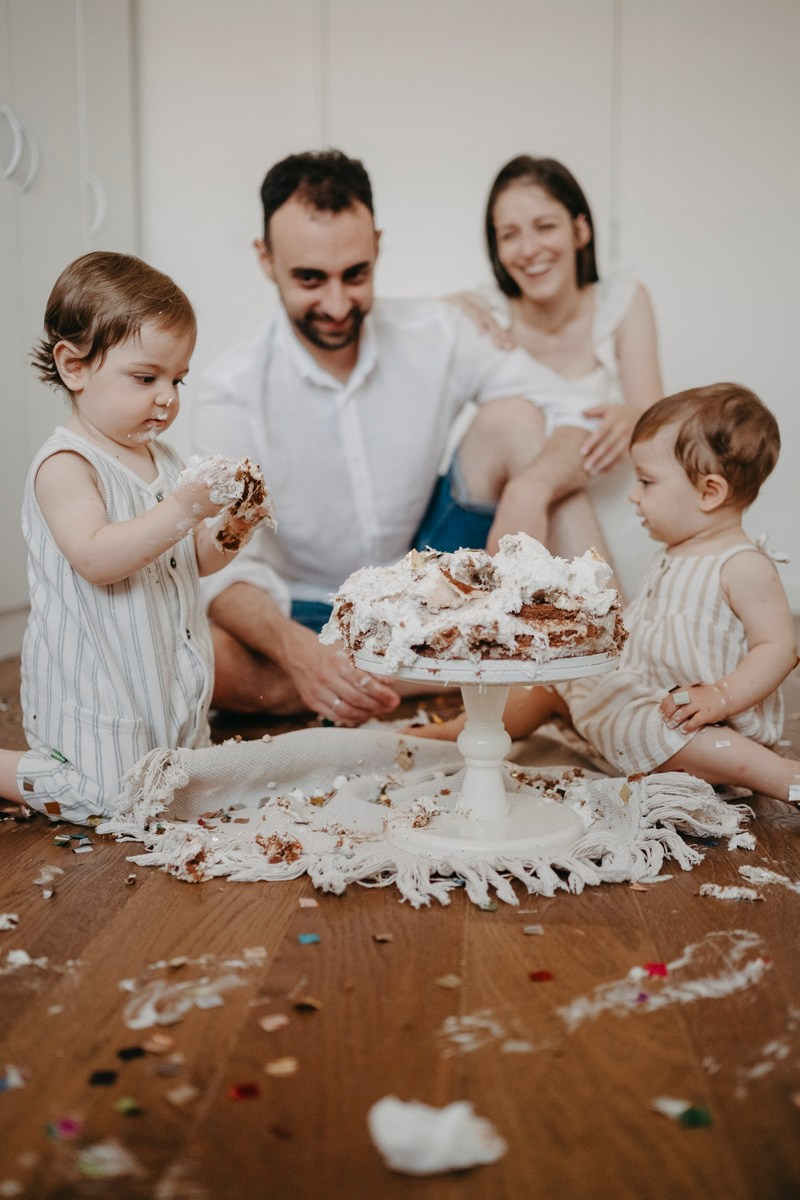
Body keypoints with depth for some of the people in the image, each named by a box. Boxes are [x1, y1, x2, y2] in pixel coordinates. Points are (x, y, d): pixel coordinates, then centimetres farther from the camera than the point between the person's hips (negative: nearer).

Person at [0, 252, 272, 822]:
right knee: (108, 805, -9)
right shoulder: (64, 465, -17)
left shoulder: (163, 459, 8)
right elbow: (96, 559, -31)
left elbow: (195, 560, 13)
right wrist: (185, 508, -36)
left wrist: (232, 529, -8)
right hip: (95, 690, -8)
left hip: (171, 683, 8)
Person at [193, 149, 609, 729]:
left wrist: (531, 488, -32)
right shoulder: (232, 391, -13)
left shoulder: (434, 333, -5)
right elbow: (228, 563, -23)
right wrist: (295, 648, -46)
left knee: (516, 416, -15)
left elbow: (583, 420, -8)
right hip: (308, 615, -1)